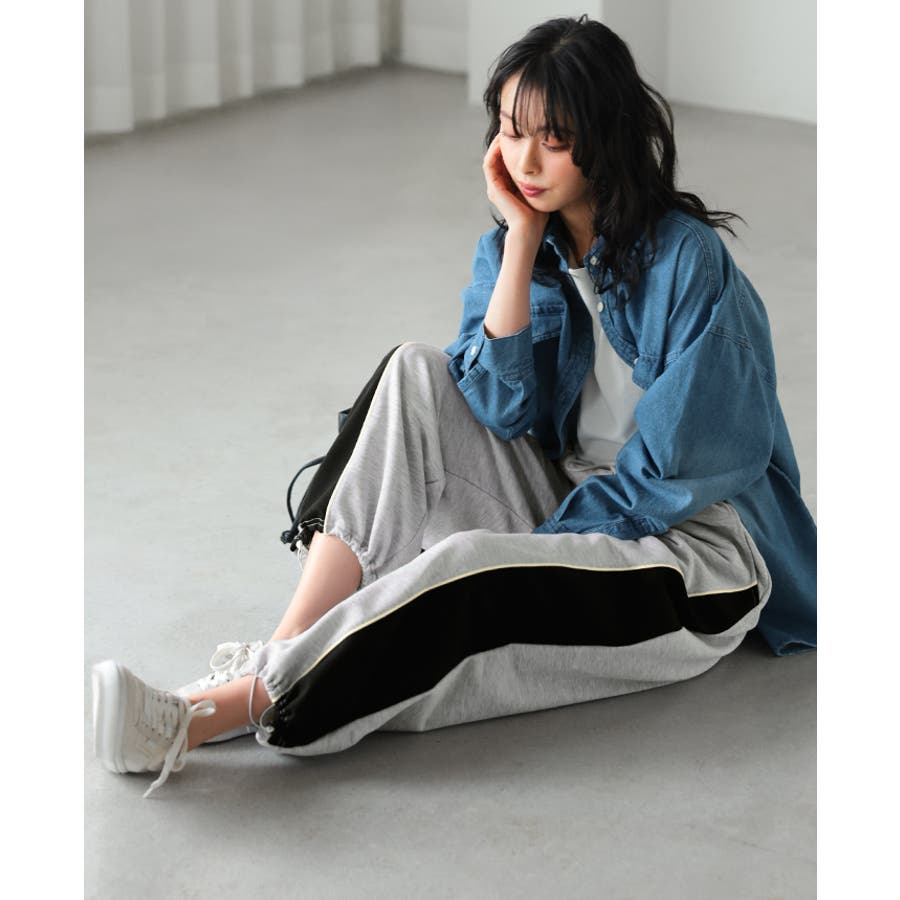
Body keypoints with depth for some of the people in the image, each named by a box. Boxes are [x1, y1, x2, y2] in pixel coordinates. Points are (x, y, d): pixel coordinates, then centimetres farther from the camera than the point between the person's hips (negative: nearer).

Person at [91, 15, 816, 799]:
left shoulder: (686, 260, -16)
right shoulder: (516, 244, 2)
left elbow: (673, 466, -16)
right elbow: (501, 406, -11)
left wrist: (550, 543, -15)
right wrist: (522, 239, -15)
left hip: (690, 558, -6)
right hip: (572, 517, 6)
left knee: (468, 571, -33)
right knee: (416, 374, -13)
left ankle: (202, 719, -36)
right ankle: (283, 655, -24)